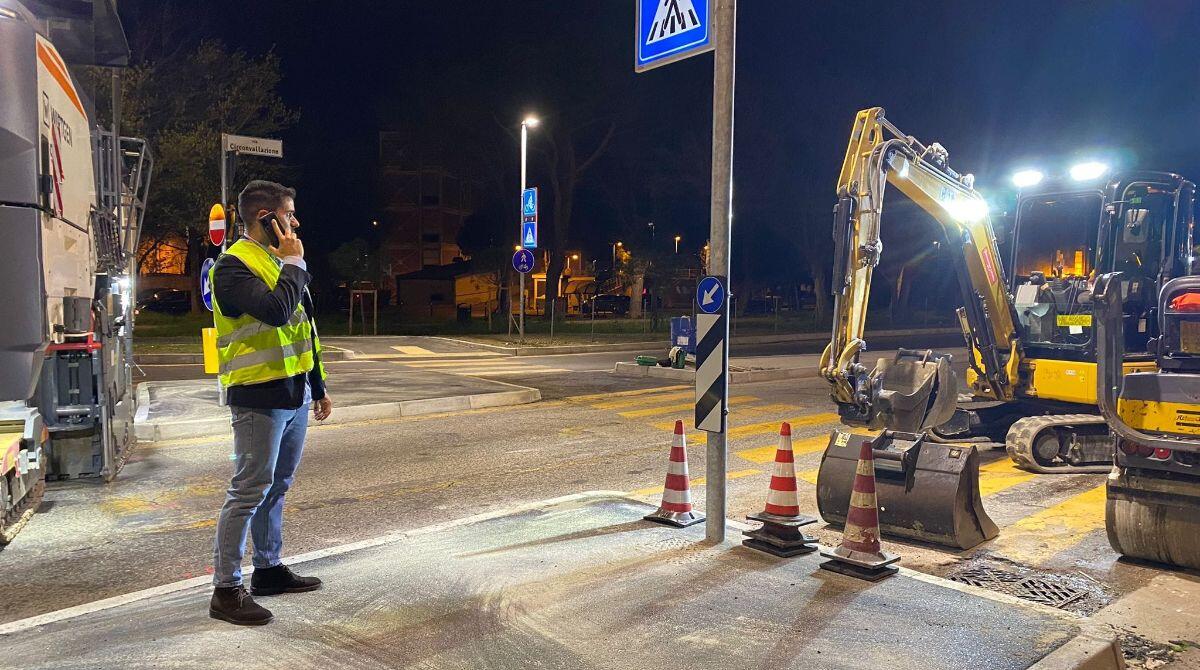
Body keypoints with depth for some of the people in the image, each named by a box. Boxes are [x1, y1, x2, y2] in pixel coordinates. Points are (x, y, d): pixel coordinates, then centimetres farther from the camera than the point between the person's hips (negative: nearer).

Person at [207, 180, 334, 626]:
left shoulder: (281, 262, 16)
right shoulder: (234, 265, -12)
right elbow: (275, 310, -29)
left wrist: (318, 388, 21)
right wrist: (294, 263, -13)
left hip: (294, 394, 9)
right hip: (259, 398, -9)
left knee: (276, 488, 16)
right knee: (249, 491, -3)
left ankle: (268, 569, 29)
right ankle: (226, 588, 7)